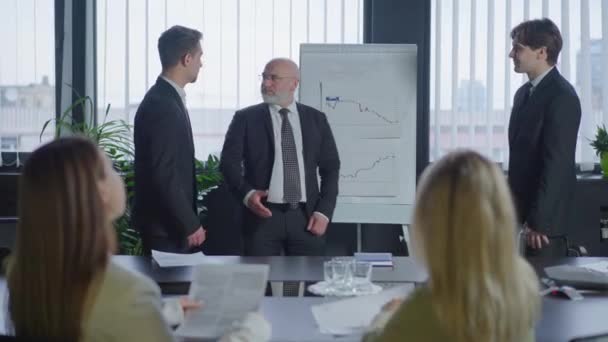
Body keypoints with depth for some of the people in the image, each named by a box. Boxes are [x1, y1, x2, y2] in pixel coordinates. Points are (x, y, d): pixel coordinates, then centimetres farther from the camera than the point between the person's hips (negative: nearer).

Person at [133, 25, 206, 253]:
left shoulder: (167, 100, 12)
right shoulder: (161, 106, -19)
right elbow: (163, 174, -23)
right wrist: (190, 224, -19)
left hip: (171, 222, 10)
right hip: (165, 225, -10)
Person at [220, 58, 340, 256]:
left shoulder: (316, 119, 10)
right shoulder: (246, 118, 5)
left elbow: (330, 168, 11)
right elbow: (229, 162, 0)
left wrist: (324, 212, 0)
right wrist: (246, 193, -17)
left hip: (306, 216, 2)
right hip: (263, 215, -2)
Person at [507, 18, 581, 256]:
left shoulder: (562, 96, -15)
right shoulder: (524, 93, 12)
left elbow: (556, 163, -19)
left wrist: (538, 221, -20)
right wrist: (514, 209, 13)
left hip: (544, 214, -8)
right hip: (524, 208, 8)